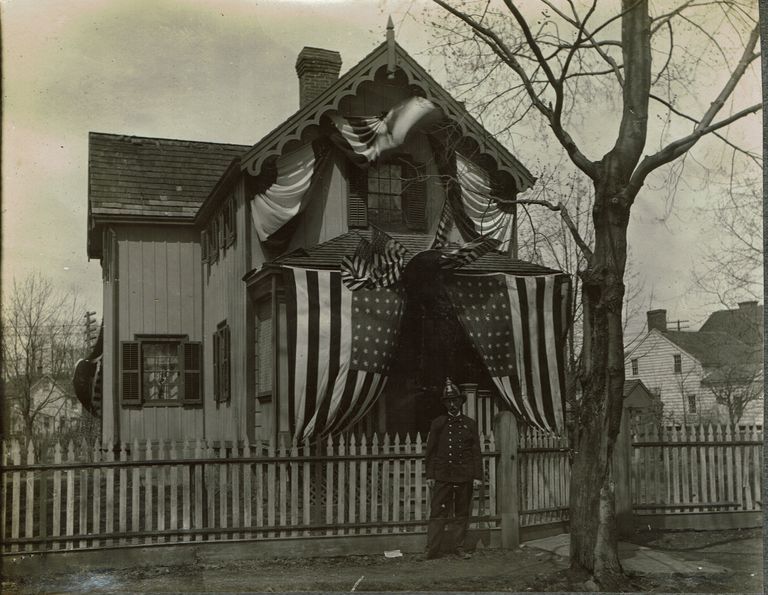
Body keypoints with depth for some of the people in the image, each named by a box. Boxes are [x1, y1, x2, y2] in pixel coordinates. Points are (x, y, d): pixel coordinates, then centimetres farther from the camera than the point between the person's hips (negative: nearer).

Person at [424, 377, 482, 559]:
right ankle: (432, 550, -3)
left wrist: (477, 476, 1)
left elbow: (476, 452, 8)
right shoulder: (438, 423, 6)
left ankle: (458, 548, 15)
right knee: (438, 512, -4)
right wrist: (430, 475, 0)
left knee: (462, 514, 6)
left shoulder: (470, 424, 9)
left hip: (464, 476, 1)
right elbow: (431, 451, 6)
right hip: (442, 476, -1)